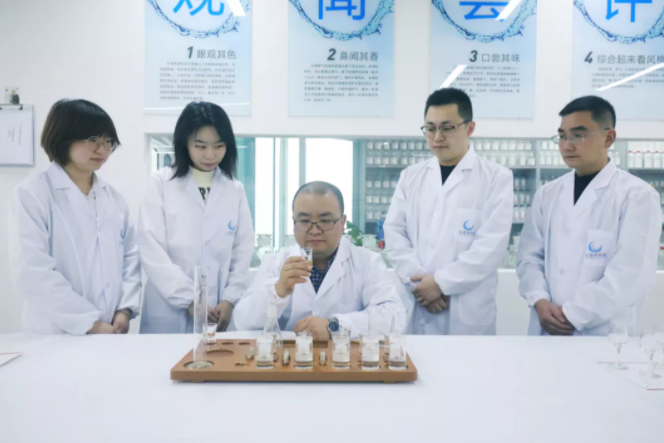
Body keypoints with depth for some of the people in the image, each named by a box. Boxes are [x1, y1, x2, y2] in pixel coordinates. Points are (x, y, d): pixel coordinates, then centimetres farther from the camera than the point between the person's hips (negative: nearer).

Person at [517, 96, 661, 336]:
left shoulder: (637, 195, -7)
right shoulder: (547, 194, 7)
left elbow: (631, 275, -15)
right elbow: (529, 256, 5)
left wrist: (572, 316, -15)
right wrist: (539, 301, -12)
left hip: (605, 333, -4)